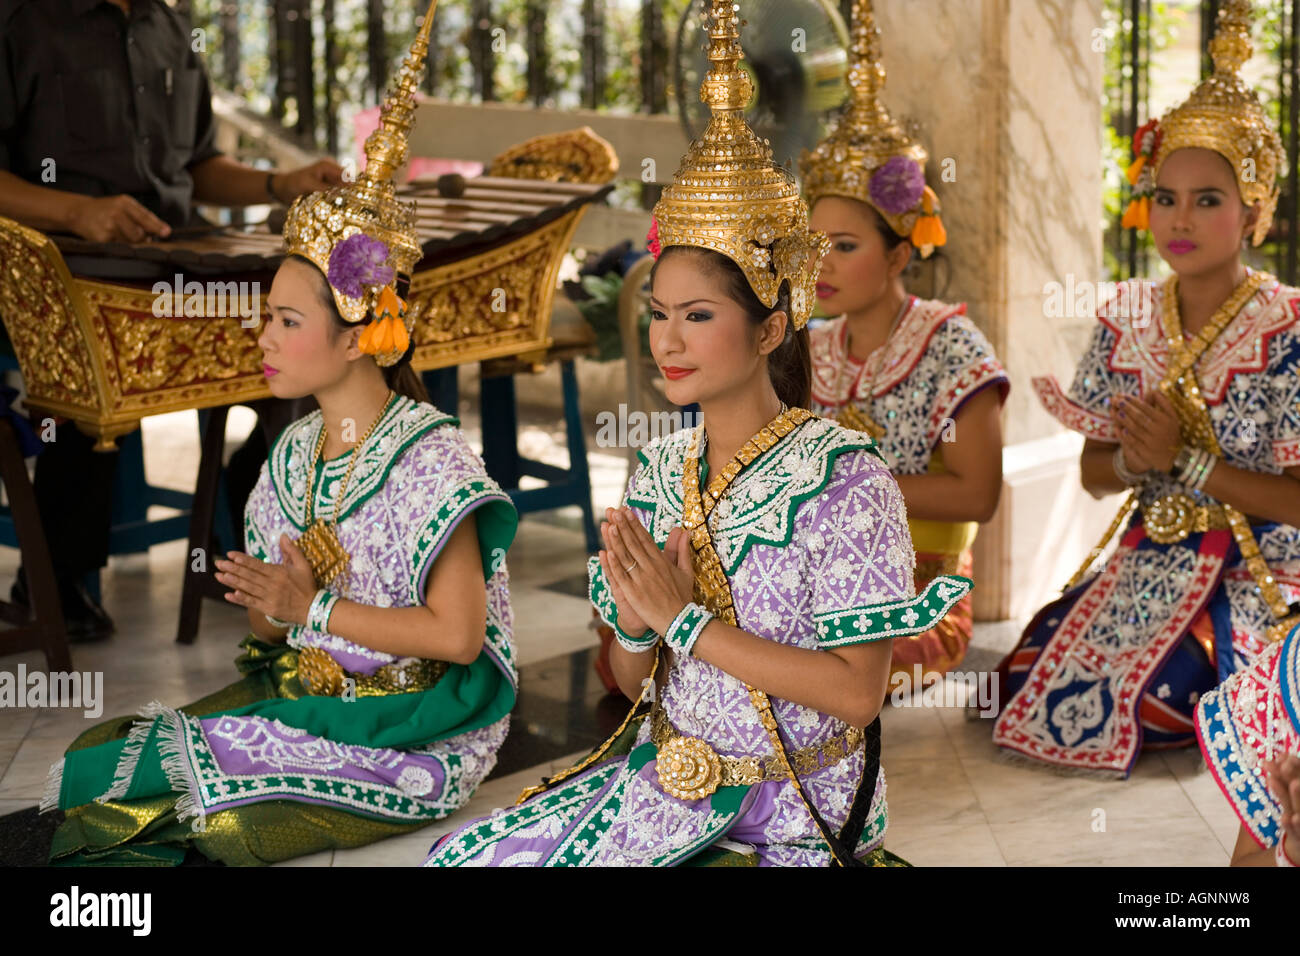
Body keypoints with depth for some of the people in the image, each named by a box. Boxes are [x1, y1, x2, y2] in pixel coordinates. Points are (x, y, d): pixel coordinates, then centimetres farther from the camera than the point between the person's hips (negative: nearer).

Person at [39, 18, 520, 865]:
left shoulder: (430, 459, -16)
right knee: (97, 754, -13)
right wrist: (265, 604, -10)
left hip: (407, 723, -7)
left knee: (223, 818, -25)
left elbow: (456, 634, -20)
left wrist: (313, 609, -17)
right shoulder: (294, 453, 8)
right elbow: (280, 625, 15)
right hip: (299, 690, 8)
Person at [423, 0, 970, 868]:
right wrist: (635, 619, -13)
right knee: (461, 858, -3)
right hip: (669, 773, 6)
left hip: (801, 807, -6)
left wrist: (687, 619, -19)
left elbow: (857, 692, -19)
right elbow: (633, 679, 10)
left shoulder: (843, 479, -15)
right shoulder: (662, 468, 4)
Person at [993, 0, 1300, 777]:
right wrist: (1137, 461, -11)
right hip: (1145, 564, 5)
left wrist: (1188, 460, -18)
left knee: (1149, 692, -26)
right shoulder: (1126, 321, 6)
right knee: (1028, 678, -12)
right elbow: (1093, 472, 10)